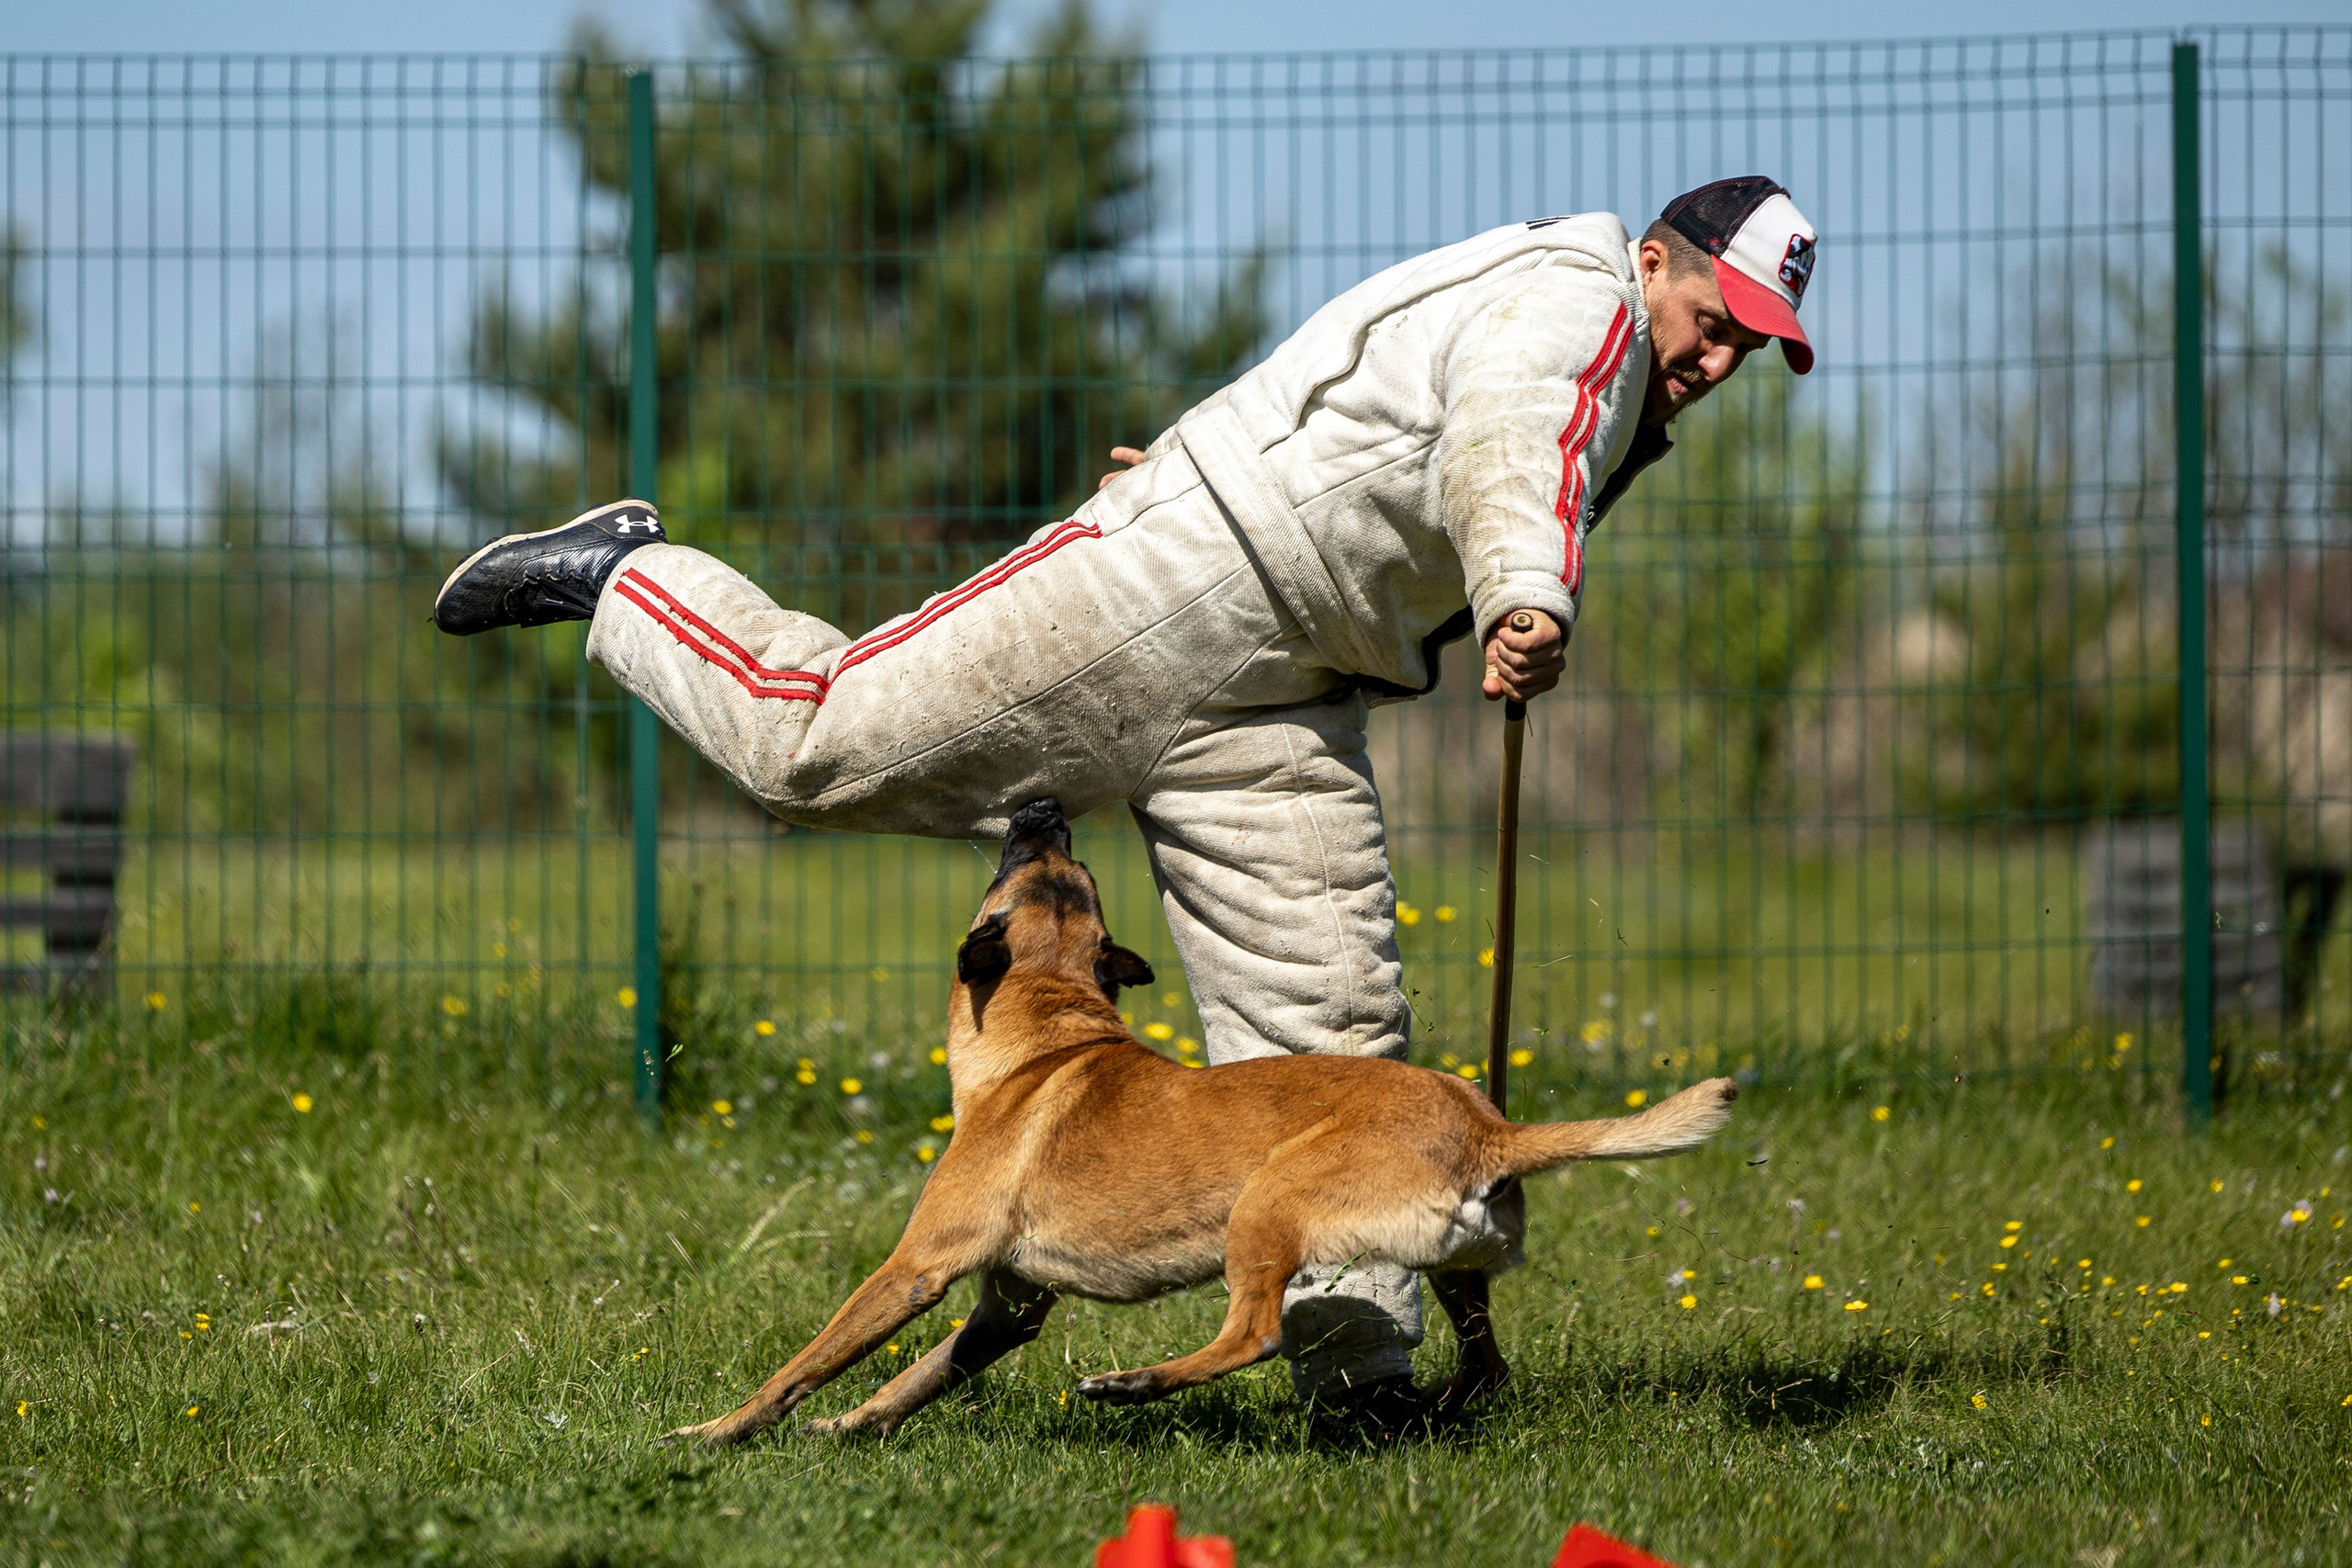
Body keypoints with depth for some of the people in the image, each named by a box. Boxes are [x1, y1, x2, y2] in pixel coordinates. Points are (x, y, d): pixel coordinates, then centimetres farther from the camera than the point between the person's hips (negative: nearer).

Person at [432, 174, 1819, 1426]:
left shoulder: (1632, 406, 20)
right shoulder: (1574, 300, -12)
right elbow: (1508, 436, -36)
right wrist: (1528, 598, -54)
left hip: (1279, 713, 9)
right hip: (1163, 599, -9)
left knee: (1334, 1033, 0)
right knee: (813, 735, -9)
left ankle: (1358, 1370, 2)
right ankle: (619, 574, 16)